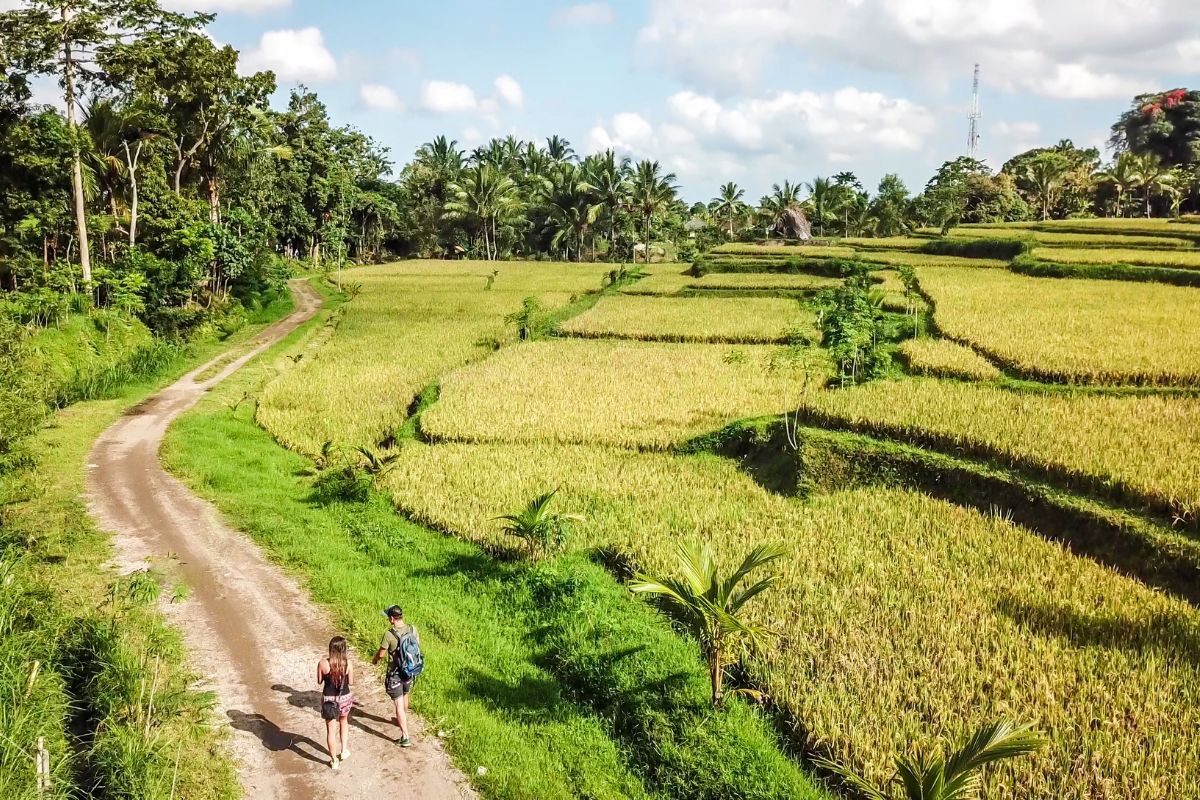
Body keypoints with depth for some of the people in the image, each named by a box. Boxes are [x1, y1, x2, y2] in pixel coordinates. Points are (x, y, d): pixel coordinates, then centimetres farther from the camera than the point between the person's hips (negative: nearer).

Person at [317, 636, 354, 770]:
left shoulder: (323, 663, -16)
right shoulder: (347, 663, -15)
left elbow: (319, 681, -2)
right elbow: (351, 682, -5)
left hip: (328, 699, -1)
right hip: (344, 698, 1)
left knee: (331, 730, 11)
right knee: (343, 721, 32)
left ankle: (334, 760, 21)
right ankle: (344, 749, 32)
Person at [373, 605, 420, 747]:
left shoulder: (389, 634, -24)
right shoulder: (412, 629, -10)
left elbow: (381, 653, -11)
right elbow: (418, 646, 7)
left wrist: (374, 660, 12)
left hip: (395, 674, -5)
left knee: (399, 704, 1)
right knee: (405, 696, 29)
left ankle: (405, 737, 1)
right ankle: (403, 720, 53)